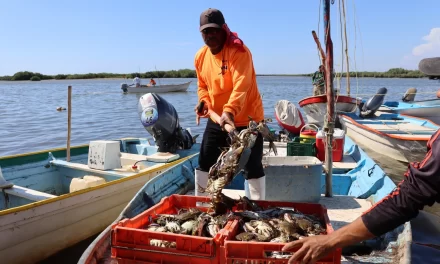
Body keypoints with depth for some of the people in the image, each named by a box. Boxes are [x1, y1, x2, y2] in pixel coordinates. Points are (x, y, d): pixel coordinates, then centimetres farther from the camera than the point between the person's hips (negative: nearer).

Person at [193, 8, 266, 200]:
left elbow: (241, 86, -30)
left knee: (252, 167, 1)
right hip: (216, 119, 7)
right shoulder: (200, 56, 4)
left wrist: (230, 111, -44)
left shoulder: (239, 51, -18)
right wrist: (204, 102, -4)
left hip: (247, 119, -6)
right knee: (204, 163, 14)